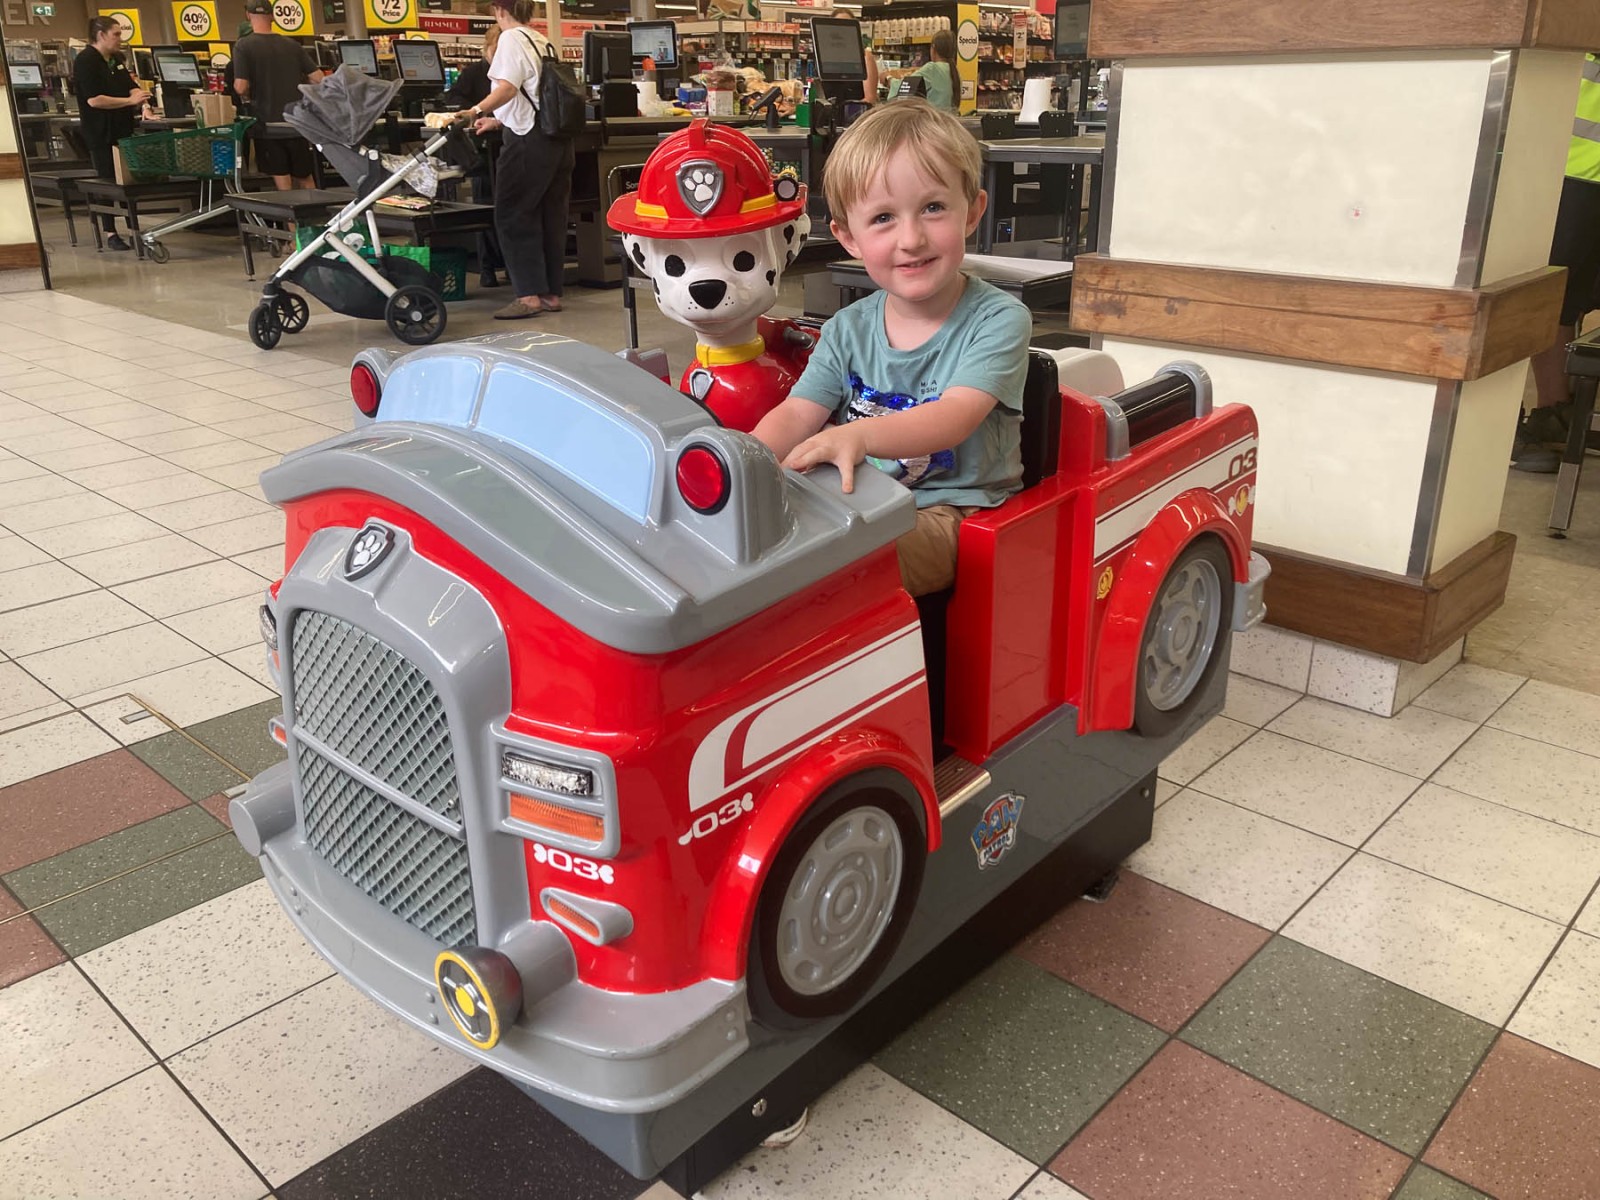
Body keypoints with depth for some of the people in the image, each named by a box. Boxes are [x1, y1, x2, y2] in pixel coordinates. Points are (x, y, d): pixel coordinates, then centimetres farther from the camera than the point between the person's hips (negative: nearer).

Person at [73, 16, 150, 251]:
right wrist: (130, 100, -20)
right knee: (108, 183, -3)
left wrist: (139, 95, -4)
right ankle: (111, 234, 3)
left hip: (123, 130, 8)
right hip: (101, 134, -8)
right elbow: (94, 99, -21)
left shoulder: (116, 60, 12)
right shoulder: (85, 61, -13)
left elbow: (130, 86, 18)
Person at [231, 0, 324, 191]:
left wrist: (247, 96, 7)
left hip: (268, 125, -3)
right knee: (304, 178, 14)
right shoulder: (292, 45, 5)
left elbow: (241, 87, -15)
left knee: (282, 180, 1)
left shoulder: (243, 46, -6)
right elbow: (319, 79, 4)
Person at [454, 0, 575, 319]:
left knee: (513, 217, -3)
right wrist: (498, 121, 33)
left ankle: (529, 295, -8)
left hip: (529, 141, -8)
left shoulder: (512, 38, -6)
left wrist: (476, 110, -35)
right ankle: (552, 293, 13)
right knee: (552, 217, 9)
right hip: (557, 138, 8)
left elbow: (507, 88, -21)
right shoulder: (543, 41, 18)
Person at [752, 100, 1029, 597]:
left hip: (953, 514, -5)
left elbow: (953, 419, -24)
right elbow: (797, 414, -1)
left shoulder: (997, 319, -9)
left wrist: (859, 435, -43)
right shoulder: (847, 331, 8)